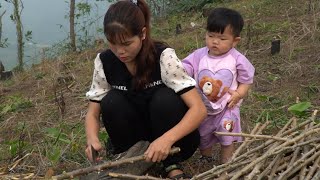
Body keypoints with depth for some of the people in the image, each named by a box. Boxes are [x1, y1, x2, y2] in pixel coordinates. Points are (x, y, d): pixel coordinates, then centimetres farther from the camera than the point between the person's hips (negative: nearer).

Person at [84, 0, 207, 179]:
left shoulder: (164, 56, -24)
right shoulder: (104, 62, -13)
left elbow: (199, 109, -29)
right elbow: (93, 113, -8)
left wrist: (166, 139, -45)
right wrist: (93, 139, -31)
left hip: (174, 137, -2)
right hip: (136, 135, 2)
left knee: (164, 99, -32)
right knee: (111, 102, -25)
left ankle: (172, 164, -11)